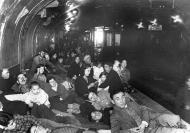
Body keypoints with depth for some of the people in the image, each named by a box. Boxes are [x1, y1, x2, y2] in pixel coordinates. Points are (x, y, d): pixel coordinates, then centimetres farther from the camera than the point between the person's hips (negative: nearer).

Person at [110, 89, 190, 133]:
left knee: (174, 118, -9)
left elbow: (143, 110, 8)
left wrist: (144, 123, -12)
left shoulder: (131, 103, 14)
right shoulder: (114, 116, -2)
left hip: (150, 121, 6)